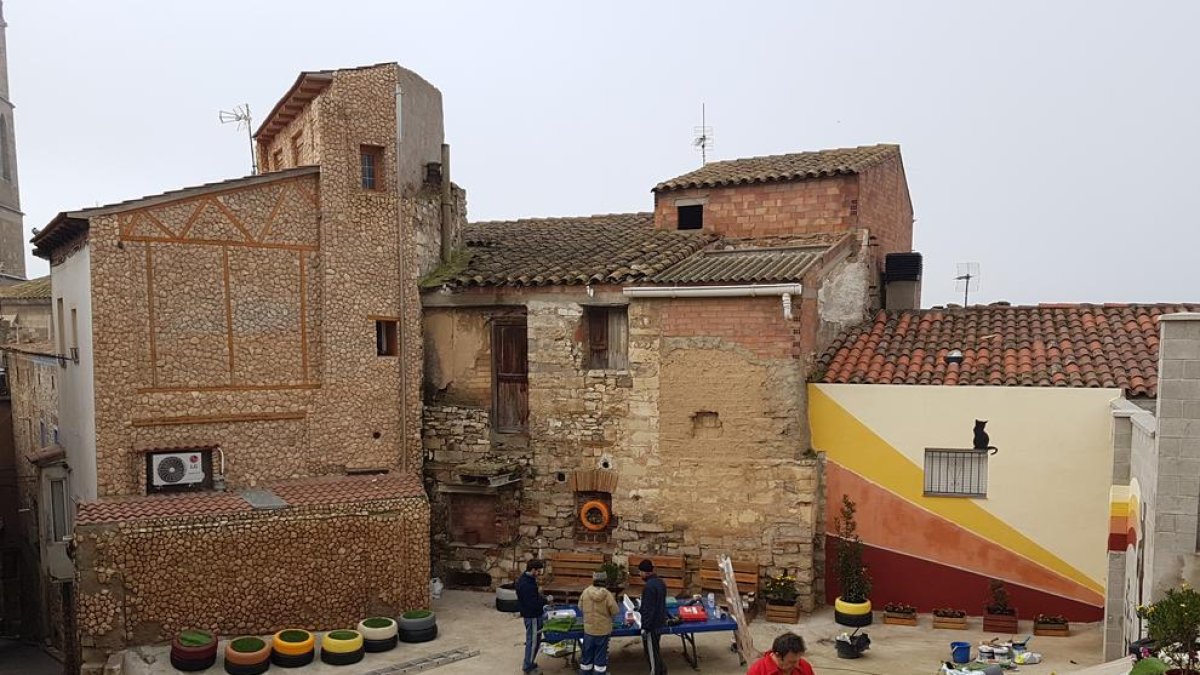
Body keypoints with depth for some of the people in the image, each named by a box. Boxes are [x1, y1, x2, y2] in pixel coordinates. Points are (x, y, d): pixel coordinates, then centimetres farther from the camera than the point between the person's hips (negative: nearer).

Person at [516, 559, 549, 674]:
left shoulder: (526, 579, 5)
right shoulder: (526, 584, -28)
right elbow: (533, 604, -29)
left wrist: (540, 597, 2)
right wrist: (546, 600, -17)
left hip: (531, 614, 10)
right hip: (532, 616, -10)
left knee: (532, 640, 20)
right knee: (532, 641, 2)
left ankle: (529, 663, 33)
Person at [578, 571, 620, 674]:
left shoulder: (586, 592, -10)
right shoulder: (607, 595, -19)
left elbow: (580, 607, 3)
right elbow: (615, 611, -11)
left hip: (588, 629, 2)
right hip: (603, 630, -2)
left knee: (587, 654, 17)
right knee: (601, 655, 11)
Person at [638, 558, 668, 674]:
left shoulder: (649, 586, -23)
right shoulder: (661, 582, 6)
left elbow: (648, 609, -23)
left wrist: (644, 627, -18)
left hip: (651, 625, -9)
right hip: (660, 623, 9)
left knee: (651, 652, 4)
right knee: (656, 650, 21)